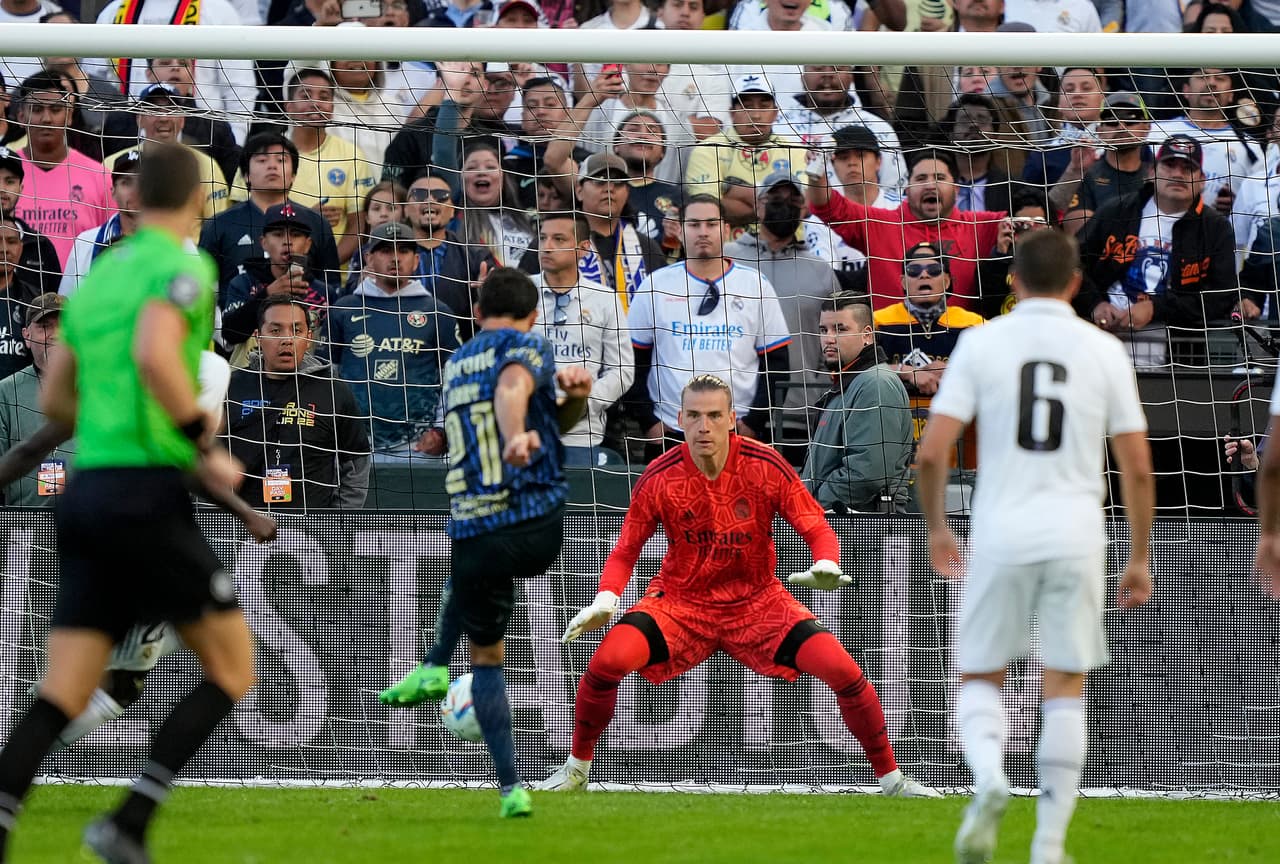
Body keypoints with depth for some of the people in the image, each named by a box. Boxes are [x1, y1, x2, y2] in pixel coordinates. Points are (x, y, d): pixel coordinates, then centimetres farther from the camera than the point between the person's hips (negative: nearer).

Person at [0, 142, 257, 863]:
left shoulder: (98, 280, 20)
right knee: (234, 670, 5)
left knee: (63, 697, 2)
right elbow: (153, 354, -26)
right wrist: (206, 447, -15)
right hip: (147, 496, -7)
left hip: (88, 490, 8)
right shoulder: (183, 269, -6)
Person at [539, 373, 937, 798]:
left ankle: (890, 777, 3)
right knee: (608, 659, -25)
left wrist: (826, 565, -33)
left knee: (842, 669, -18)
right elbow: (625, 551, -4)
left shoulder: (766, 467, -14)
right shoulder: (658, 479, -13)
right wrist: (606, 598, -23)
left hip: (757, 600, 0)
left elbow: (818, 528, -10)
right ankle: (577, 767, 1)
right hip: (681, 601, 0)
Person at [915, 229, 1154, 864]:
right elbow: (1137, 467, 3)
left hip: (1001, 535, -1)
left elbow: (932, 452, -5)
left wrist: (935, 527, 12)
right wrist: (1139, 559, 13)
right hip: (1075, 537, 1)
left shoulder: (982, 343, 0)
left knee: (979, 679, 13)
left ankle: (989, 778, -17)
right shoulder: (1104, 351, 4)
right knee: (1065, 691, 9)